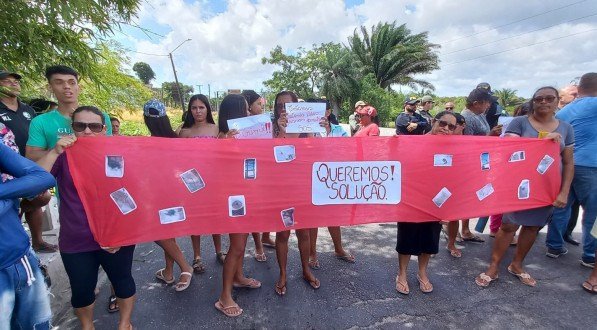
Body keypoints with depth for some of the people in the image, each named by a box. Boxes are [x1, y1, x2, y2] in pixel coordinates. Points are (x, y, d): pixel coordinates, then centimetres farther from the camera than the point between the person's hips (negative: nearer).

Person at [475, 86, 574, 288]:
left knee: (533, 226, 13)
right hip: (519, 185, -4)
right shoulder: (519, 122, -4)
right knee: (509, 225, -1)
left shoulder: (565, 128, 6)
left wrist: (564, 192, -1)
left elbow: (568, 163, 7)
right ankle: (493, 268, 13)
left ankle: (516, 265, 32)